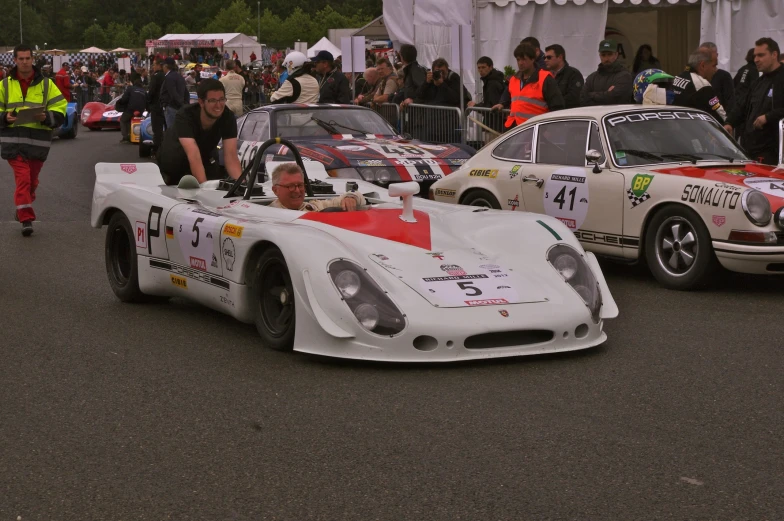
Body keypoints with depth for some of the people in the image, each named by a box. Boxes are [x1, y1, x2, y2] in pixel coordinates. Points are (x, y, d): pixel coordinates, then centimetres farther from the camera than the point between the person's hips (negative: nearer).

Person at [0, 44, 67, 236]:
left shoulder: (46, 84, 7)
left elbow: (60, 109, 4)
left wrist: (46, 117, -16)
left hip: (38, 140, 2)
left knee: (32, 180, 13)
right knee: (23, 178, -12)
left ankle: (22, 211, 35)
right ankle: (26, 219, -12)